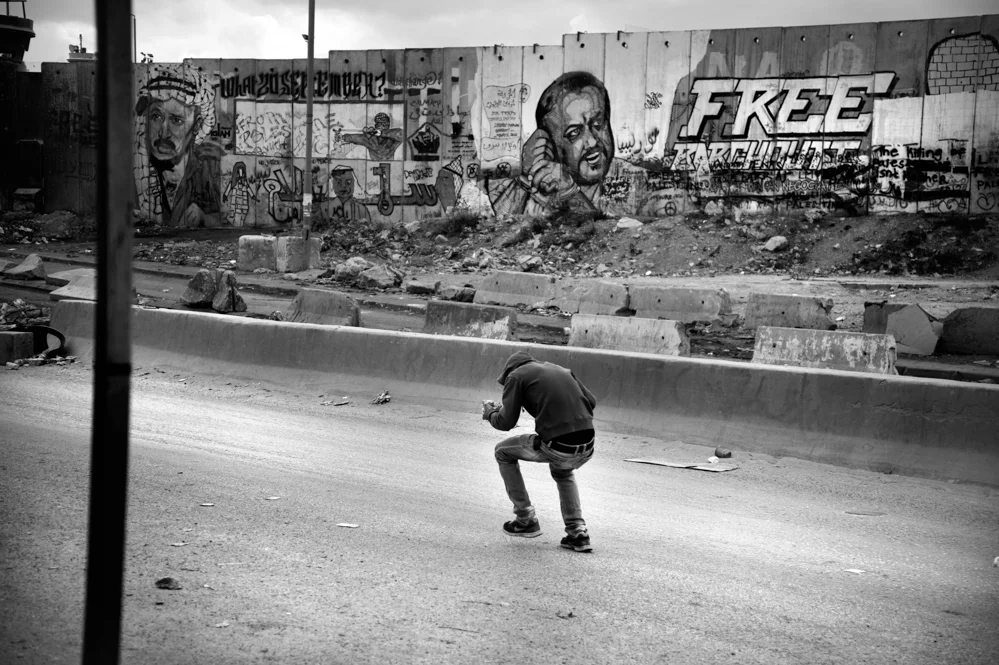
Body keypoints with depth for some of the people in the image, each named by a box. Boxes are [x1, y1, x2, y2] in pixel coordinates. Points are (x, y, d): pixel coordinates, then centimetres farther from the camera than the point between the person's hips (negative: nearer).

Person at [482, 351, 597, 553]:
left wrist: (489, 413, 23)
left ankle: (526, 519, 24)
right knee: (562, 471, 40)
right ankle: (578, 533, 25)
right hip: (586, 449, 6)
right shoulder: (561, 370, 24)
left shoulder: (515, 375, 8)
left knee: (503, 452, 22)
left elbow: (506, 422, 2)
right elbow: (591, 401, 19)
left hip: (557, 448, -6)